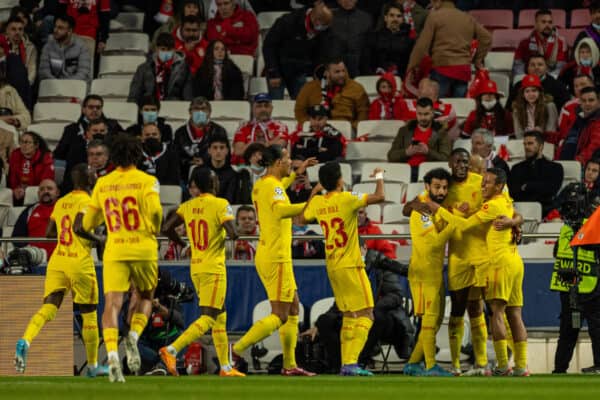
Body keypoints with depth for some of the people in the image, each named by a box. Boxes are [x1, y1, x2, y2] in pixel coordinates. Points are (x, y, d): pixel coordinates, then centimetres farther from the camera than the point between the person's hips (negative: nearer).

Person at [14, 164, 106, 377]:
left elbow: (49, 232, 17)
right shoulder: (86, 202, -8)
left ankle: (25, 341, -33)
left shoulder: (60, 203, 13)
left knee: (49, 307, -5)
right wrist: (98, 240, -9)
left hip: (57, 261, 5)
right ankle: (93, 366, 18)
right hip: (80, 263, -5)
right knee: (89, 314, 9)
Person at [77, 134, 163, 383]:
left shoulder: (102, 184, 8)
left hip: (114, 251, 1)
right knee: (145, 297, 20)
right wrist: (155, 230, 5)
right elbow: (155, 210, -16)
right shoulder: (146, 181, -1)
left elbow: (87, 223, 14)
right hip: (143, 249, -1)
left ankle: (112, 354, -27)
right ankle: (134, 336, -6)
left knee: (112, 304, -7)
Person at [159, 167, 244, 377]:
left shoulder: (187, 206, 6)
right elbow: (232, 233, -21)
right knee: (208, 318, -9)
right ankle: (172, 350, -25)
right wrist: (232, 234, 3)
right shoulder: (220, 205, -11)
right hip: (213, 268, -7)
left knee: (220, 316, 16)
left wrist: (184, 244, 17)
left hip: (195, 267, 7)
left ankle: (225, 367, 17)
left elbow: (167, 228, 2)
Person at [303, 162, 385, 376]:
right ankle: (351, 362, -17)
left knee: (349, 316, 14)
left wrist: (315, 191, 31)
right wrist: (379, 177, -1)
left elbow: (303, 217, 26)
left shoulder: (317, 203, 5)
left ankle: (345, 363, 9)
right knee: (365, 314, -6)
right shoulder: (346, 199, -14)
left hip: (332, 267, 7)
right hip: (351, 266, -7)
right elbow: (380, 197, -20)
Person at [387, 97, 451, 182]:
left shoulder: (440, 132, 12)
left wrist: (428, 152, -16)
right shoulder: (404, 131, 20)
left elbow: (445, 159, 0)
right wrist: (407, 152, -7)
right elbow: (391, 156, 13)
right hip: (406, 171, 2)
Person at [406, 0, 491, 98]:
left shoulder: (435, 16, -1)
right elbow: (486, 38, 15)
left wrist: (411, 68, -1)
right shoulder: (468, 18, 16)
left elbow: (422, 45, -5)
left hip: (442, 68, -5)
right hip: (464, 70, 5)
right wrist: (478, 60, 20)